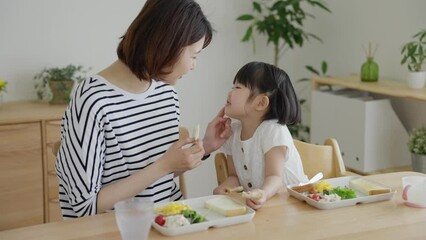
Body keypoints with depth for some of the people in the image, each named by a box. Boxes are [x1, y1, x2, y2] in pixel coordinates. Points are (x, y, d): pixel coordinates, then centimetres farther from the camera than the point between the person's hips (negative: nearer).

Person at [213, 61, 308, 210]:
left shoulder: (273, 131, -15)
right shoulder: (232, 132, 3)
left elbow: (275, 177, -23)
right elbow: (235, 176, 7)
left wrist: (263, 193, -46)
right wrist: (224, 187, -17)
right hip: (253, 202, 6)